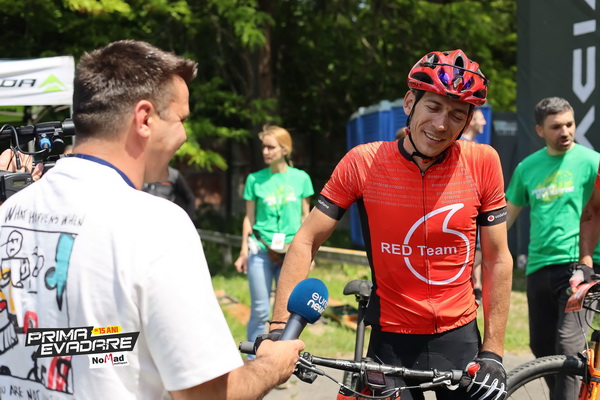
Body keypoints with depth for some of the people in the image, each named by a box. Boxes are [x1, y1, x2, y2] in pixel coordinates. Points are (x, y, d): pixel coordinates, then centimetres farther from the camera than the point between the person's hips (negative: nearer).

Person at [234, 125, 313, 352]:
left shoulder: (300, 178, 4)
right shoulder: (255, 180, 3)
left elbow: (305, 217, 10)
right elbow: (249, 217, 7)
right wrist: (243, 252, 5)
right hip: (260, 251, -1)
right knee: (260, 311, -1)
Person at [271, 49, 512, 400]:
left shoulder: (482, 163, -8)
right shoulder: (364, 163, -10)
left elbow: (498, 260, -2)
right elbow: (306, 243, -7)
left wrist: (493, 354, -5)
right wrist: (279, 327, -15)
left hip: (459, 338, 1)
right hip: (391, 342, -1)